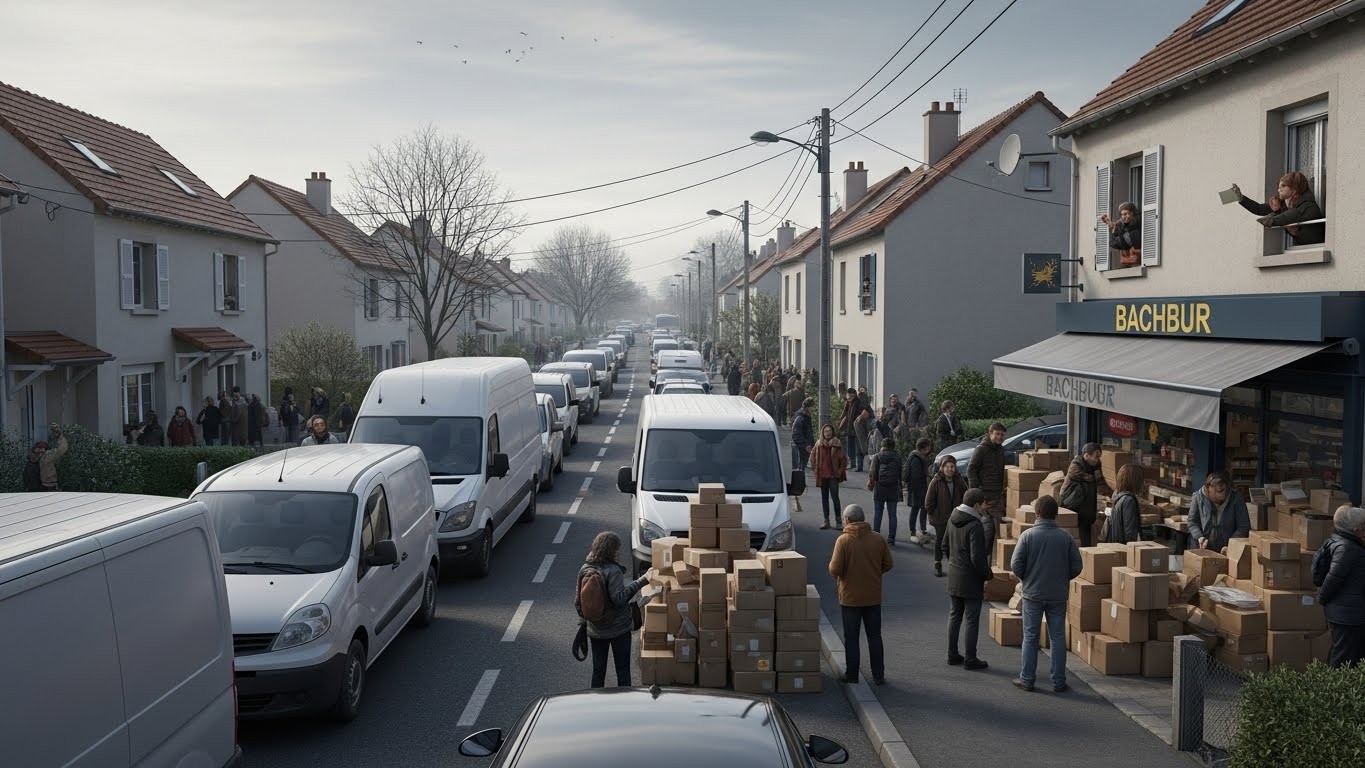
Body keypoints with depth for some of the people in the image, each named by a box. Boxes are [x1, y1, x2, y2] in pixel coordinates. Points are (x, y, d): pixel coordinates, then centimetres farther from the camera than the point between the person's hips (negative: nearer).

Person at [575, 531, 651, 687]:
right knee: (623, 670, 9)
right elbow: (618, 598, -30)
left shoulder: (584, 569, -1)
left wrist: (583, 621, 16)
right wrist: (640, 582, -31)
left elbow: (577, 600, 4)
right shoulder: (613, 571, -20)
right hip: (619, 629, -5)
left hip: (595, 631, 5)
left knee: (598, 670, 15)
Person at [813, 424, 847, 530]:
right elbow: (813, 457, 17)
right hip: (822, 475, 4)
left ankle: (838, 520, 2)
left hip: (833, 475, -4)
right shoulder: (819, 444, 4)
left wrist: (840, 471, -5)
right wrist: (816, 468, 9)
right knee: (824, 497, 9)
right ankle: (826, 520, 16)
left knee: (834, 496, -8)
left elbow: (843, 459, 0)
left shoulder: (837, 444, -4)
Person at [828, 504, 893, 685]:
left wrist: (832, 566, 5)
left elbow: (835, 570, -17)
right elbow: (887, 565, 3)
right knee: (875, 636, 13)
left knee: (851, 638, 8)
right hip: (873, 597, 3)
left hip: (850, 597, -3)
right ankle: (878, 675, 16)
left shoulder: (843, 540, -15)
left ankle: (851, 675, 14)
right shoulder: (878, 539, -4)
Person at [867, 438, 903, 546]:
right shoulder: (897, 457, 1)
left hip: (880, 488, -1)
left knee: (877, 513, 7)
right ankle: (891, 539, 7)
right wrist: (899, 487, 7)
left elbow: (872, 472, -8)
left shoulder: (877, 457, -4)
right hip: (893, 489, 1)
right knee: (892, 515, 6)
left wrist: (871, 483, 7)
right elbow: (900, 474, 1)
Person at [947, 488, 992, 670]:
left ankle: (952, 655, 24)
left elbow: (945, 546, 15)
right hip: (971, 580, -8)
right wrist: (987, 575, -10)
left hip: (953, 578, 8)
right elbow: (977, 558, -23)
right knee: (972, 620, 3)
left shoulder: (952, 520, 4)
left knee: (954, 616, 17)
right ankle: (970, 659, 10)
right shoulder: (975, 526, -22)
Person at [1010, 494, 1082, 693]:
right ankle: (1058, 681, 14)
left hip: (1033, 594, -1)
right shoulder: (1066, 537, -5)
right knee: (1058, 637, 10)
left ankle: (1026, 679, 13)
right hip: (1058, 595, 1)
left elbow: (1015, 565, -11)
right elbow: (1076, 567, -3)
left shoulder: (1027, 535, -10)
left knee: (1030, 637, 9)